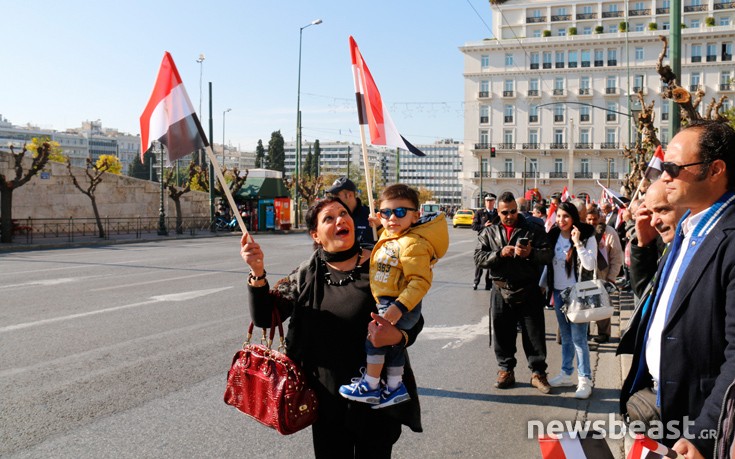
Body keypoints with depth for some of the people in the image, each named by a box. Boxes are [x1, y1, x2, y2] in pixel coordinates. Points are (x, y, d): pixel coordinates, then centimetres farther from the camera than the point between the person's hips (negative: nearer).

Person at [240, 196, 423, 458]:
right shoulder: (307, 275, 0)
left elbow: (415, 321, -4)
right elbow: (264, 317, 0)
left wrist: (399, 337, -27)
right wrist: (257, 272, -16)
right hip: (328, 397, 3)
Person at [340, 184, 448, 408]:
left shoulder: (413, 244, -23)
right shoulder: (388, 236, 7)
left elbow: (420, 281, -30)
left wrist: (400, 306, -35)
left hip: (402, 305, -10)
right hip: (387, 303, 10)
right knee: (392, 344, 20)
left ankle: (370, 386, -5)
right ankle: (395, 387, 35)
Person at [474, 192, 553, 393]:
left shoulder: (533, 230, 4)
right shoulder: (489, 233, 9)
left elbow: (548, 254, -3)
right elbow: (479, 257, -2)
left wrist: (530, 253, -22)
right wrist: (499, 253, -17)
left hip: (528, 291, -1)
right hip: (501, 291, 2)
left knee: (535, 333, 3)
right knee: (502, 333, 9)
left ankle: (538, 373, 15)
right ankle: (506, 370, 23)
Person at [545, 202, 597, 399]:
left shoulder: (586, 237, -9)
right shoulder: (553, 236, 6)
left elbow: (590, 265, -18)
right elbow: (548, 264, 13)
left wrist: (578, 243, -23)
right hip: (559, 292, 6)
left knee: (578, 337, -7)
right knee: (565, 336, 14)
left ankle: (585, 380, 1)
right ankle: (566, 374, 23)